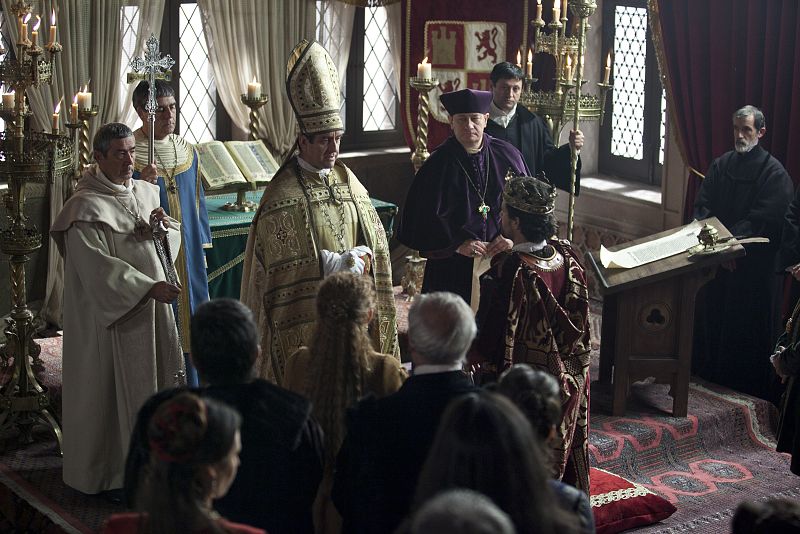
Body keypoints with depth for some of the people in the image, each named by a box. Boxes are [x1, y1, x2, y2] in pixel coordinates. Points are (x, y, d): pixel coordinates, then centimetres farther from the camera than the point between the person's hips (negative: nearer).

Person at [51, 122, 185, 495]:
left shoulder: (147, 192, 9)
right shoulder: (87, 206, -14)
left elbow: (175, 238, 14)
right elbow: (98, 266, -21)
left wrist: (164, 227, -10)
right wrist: (147, 287, -27)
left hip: (152, 308, 7)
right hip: (110, 311, -7)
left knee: (156, 380, 10)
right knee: (112, 388, 0)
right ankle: (110, 470, 11)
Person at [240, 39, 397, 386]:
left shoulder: (349, 182, 9)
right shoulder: (283, 194, -11)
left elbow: (373, 244, 11)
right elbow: (286, 266, -15)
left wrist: (356, 260, -11)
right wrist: (342, 264, -14)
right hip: (305, 316, -6)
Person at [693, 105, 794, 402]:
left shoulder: (774, 173, -10)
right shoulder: (721, 165, 7)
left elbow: (763, 220, -16)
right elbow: (703, 206, 5)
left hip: (754, 263, -5)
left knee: (747, 322, 2)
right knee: (711, 314, 12)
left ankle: (747, 383, 13)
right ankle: (708, 370, 27)